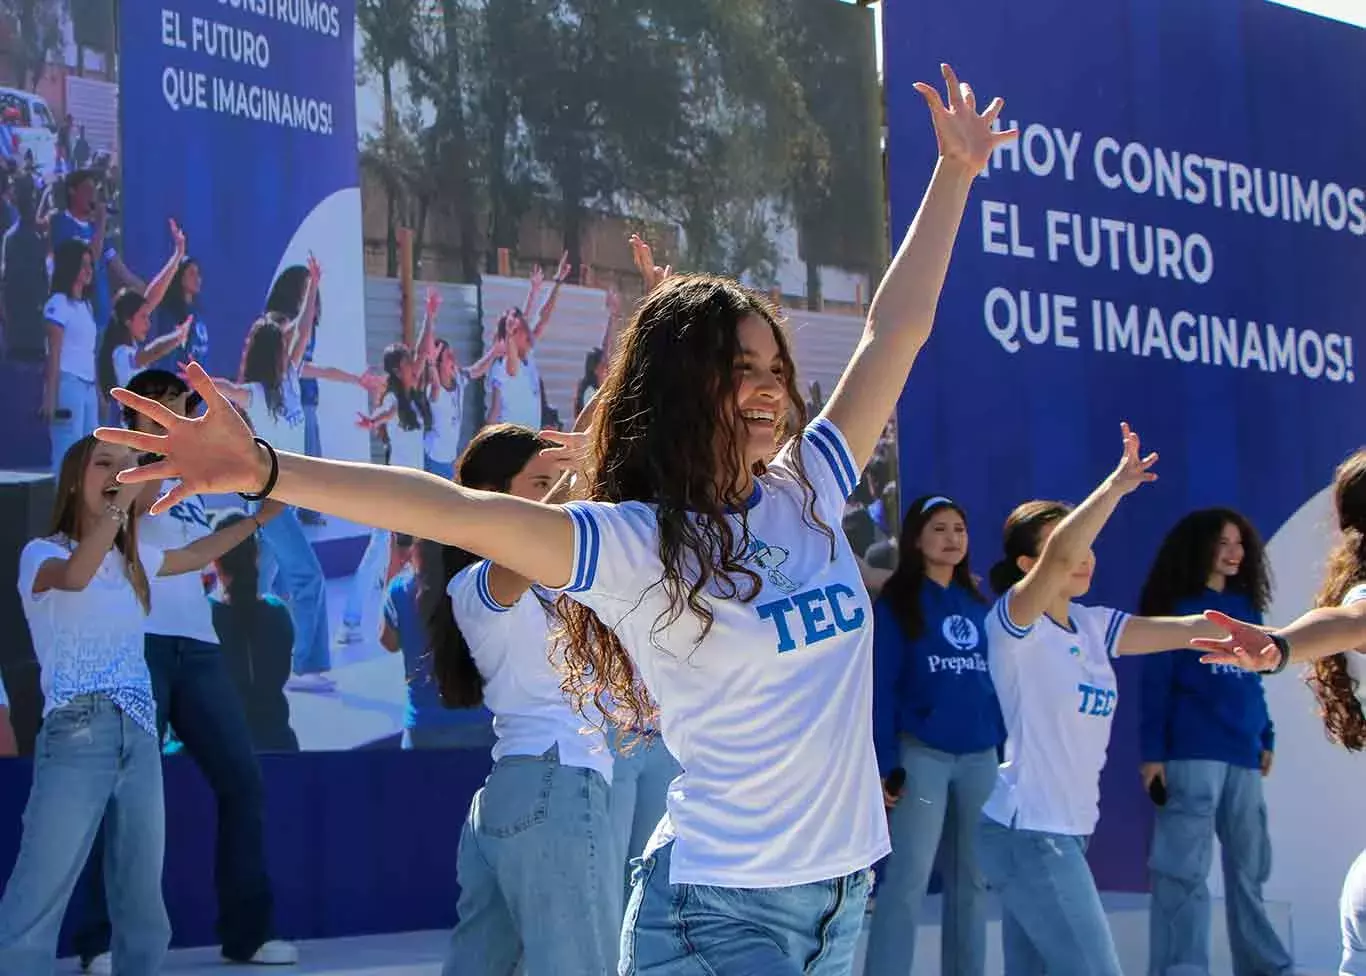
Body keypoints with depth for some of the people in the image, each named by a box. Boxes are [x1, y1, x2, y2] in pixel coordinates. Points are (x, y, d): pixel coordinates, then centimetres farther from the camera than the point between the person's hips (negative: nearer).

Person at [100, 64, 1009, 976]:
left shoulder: (806, 493, 4)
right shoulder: (633, 546, -12)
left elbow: (896, 330, 10)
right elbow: (464, 512, -25)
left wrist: (957, 172, 15)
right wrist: (267, 472, -36)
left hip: (844, 890, 6)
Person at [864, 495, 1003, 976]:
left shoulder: (978, 603, 14)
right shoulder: (897, 602, -1)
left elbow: (995, 680, 14)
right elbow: (881, 685, -6)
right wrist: (884, 762, -13)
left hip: (981, 757, 5)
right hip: (921, 754, -5)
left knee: (972, 879, 9)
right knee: (907, 879, -9)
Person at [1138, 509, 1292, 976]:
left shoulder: (1246, 608, 16)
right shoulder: (1177, 607, -1)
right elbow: (1156, 684, -5)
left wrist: (1266, 737, 15)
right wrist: (1152, 753, -11)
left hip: (1243, 754, 6)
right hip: (1192, 754, -6)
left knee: (1249, 867, 13)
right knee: (1184, 869, -8)